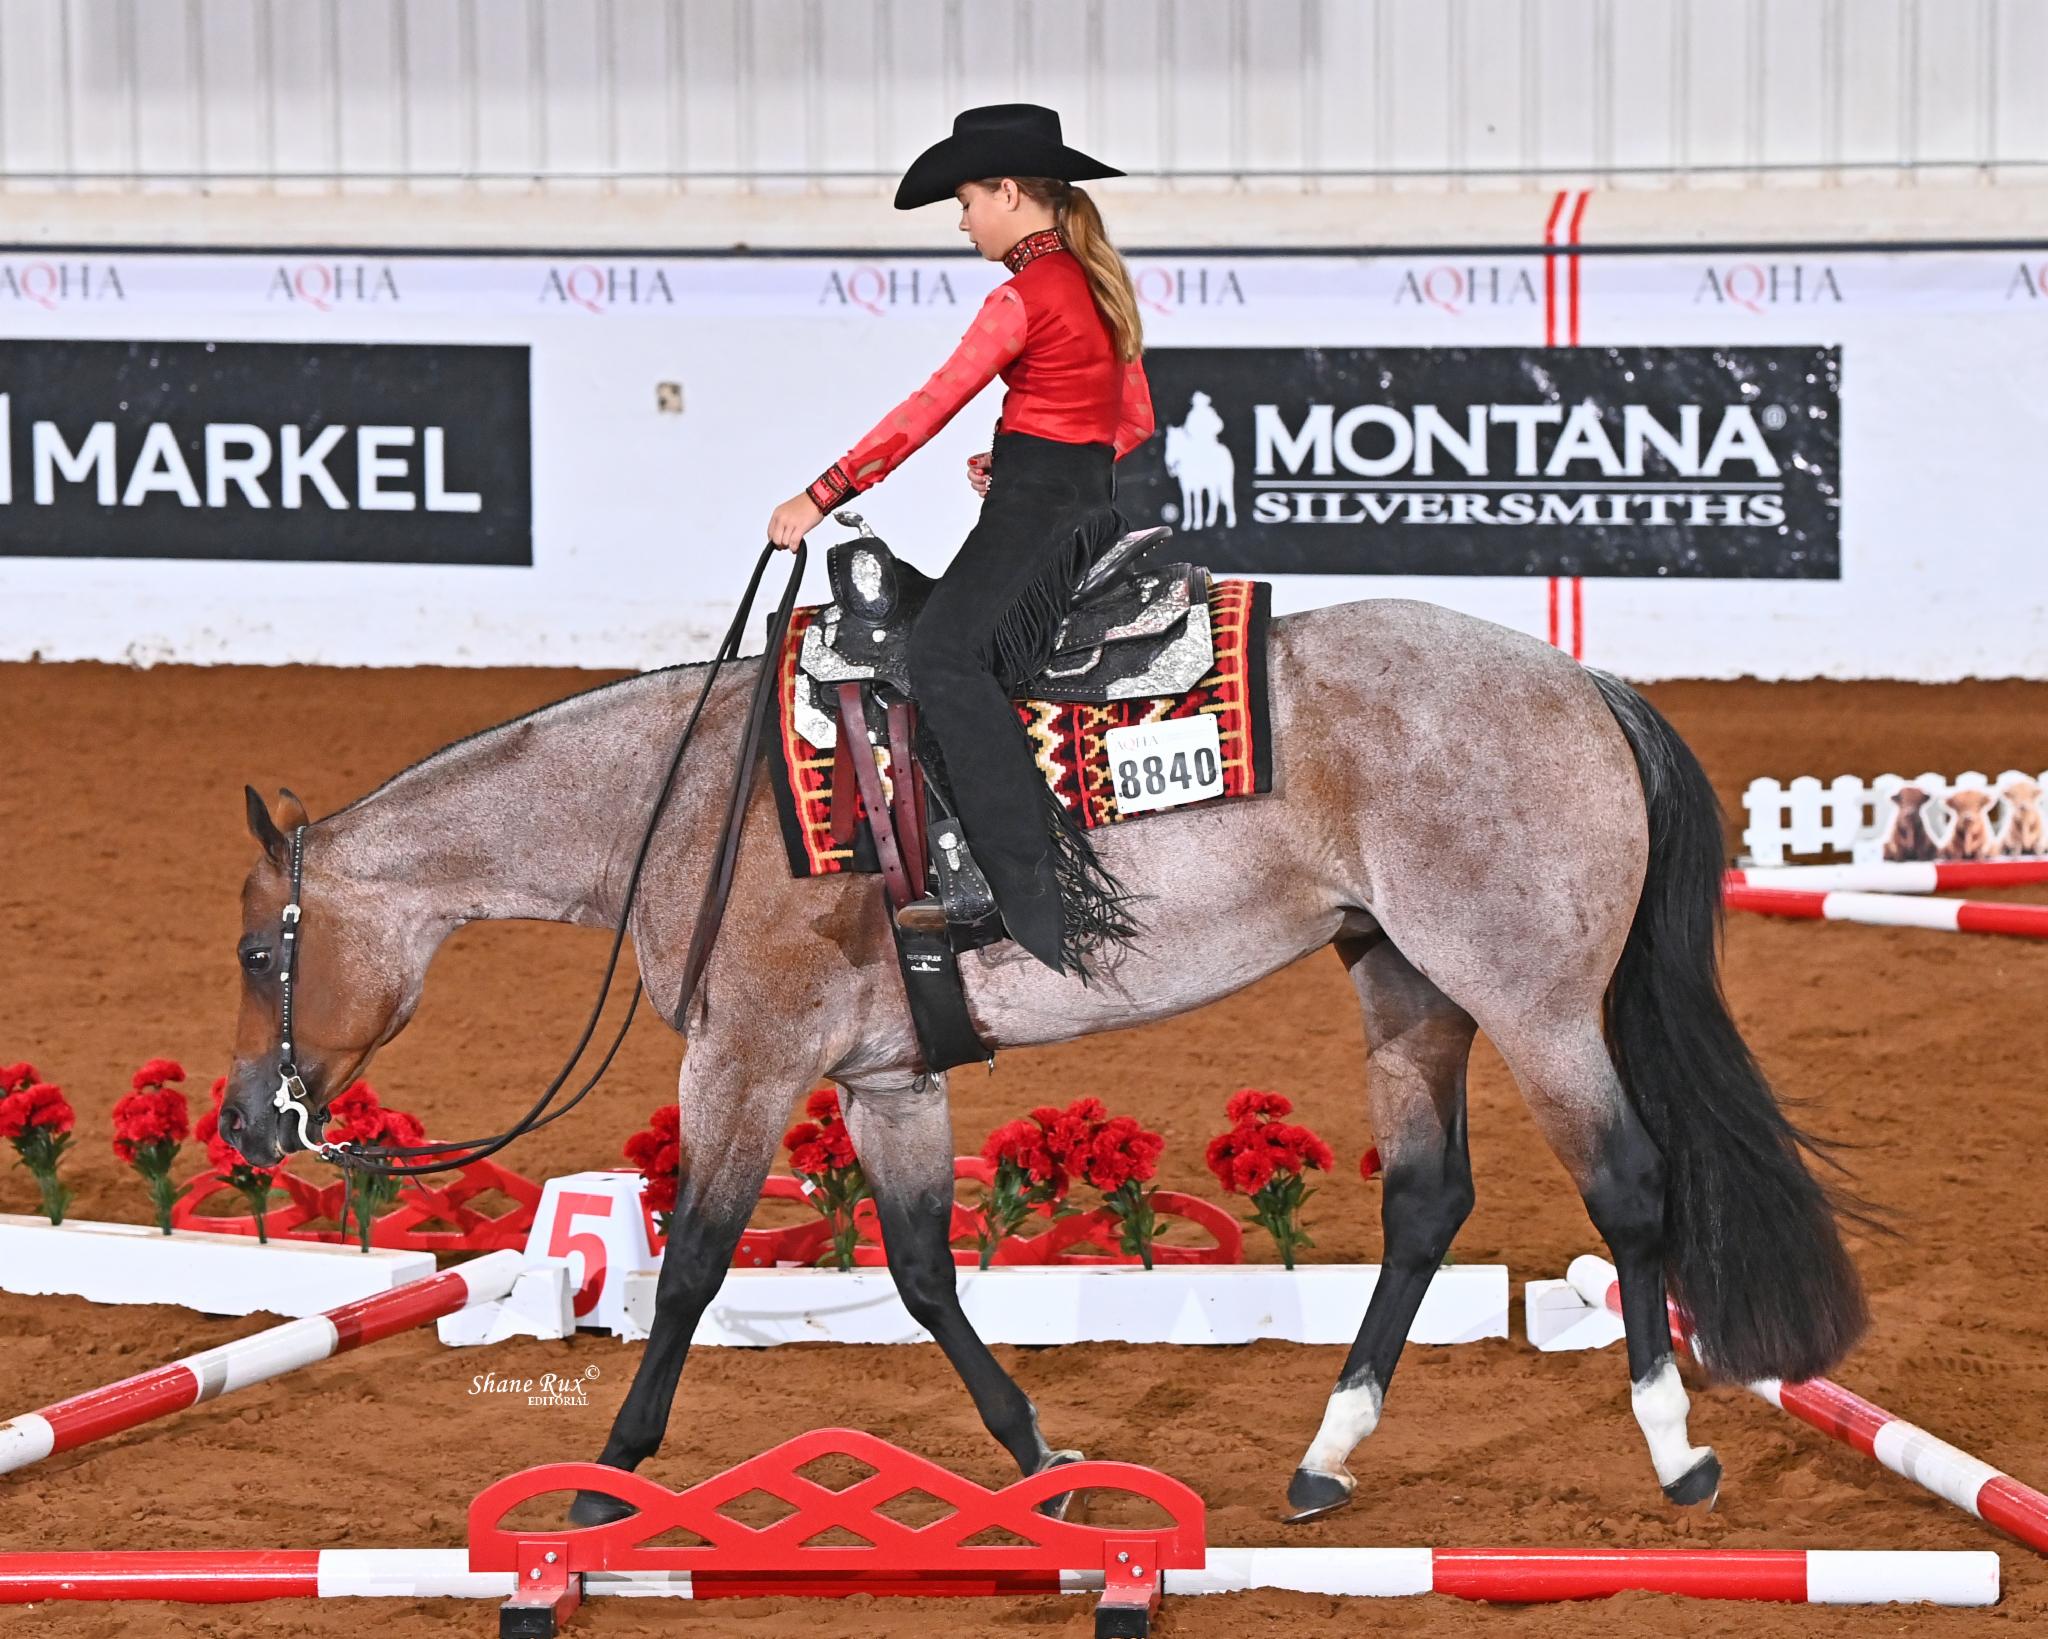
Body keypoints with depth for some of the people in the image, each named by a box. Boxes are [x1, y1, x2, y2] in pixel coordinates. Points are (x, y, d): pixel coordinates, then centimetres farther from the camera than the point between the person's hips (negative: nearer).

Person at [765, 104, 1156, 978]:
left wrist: (820, 495, -15)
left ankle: (1043, 919, -36)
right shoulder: (1099, 283, 17)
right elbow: (1135, 421, 23)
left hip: (1032, 514, -11)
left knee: (947, 654, -25)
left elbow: (929, 408, -16)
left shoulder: (1024, 294, -12)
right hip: (1090, 506, 11)